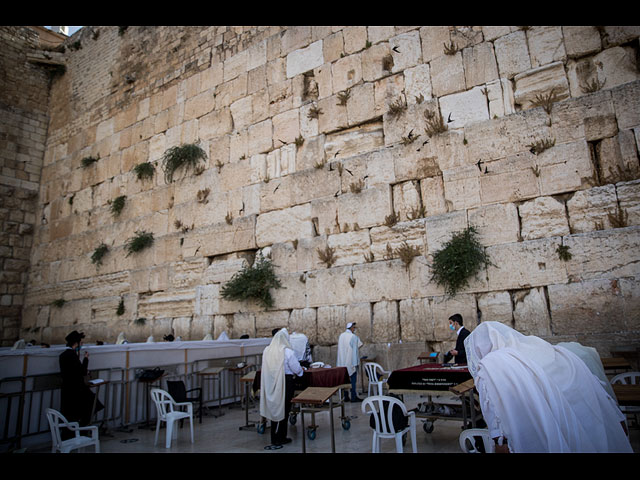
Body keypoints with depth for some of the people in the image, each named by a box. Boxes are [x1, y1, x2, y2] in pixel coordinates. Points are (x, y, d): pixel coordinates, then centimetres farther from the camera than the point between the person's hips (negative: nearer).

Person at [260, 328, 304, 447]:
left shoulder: (267, 351, 1)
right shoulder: (287, 352, -15)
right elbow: (296, 368, -10)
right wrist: (301, 370, 13)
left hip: (270, 383, 5)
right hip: (285, 383, -5)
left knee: (274, 408, 16)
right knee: (283, 409, 9)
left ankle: (275, 438, 26)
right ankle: (280, 438, 17)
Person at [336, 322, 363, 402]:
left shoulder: (341, 336, 5)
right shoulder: (353, 336, -13)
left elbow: (341, 349, 11)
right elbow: (354, 350, -13)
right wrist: (356, 363, -9)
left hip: (342, 362, 6)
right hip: (351, 362, -6)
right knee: (352, 379, 1)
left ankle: (345, 397, 15)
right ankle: (353, 397, 4)